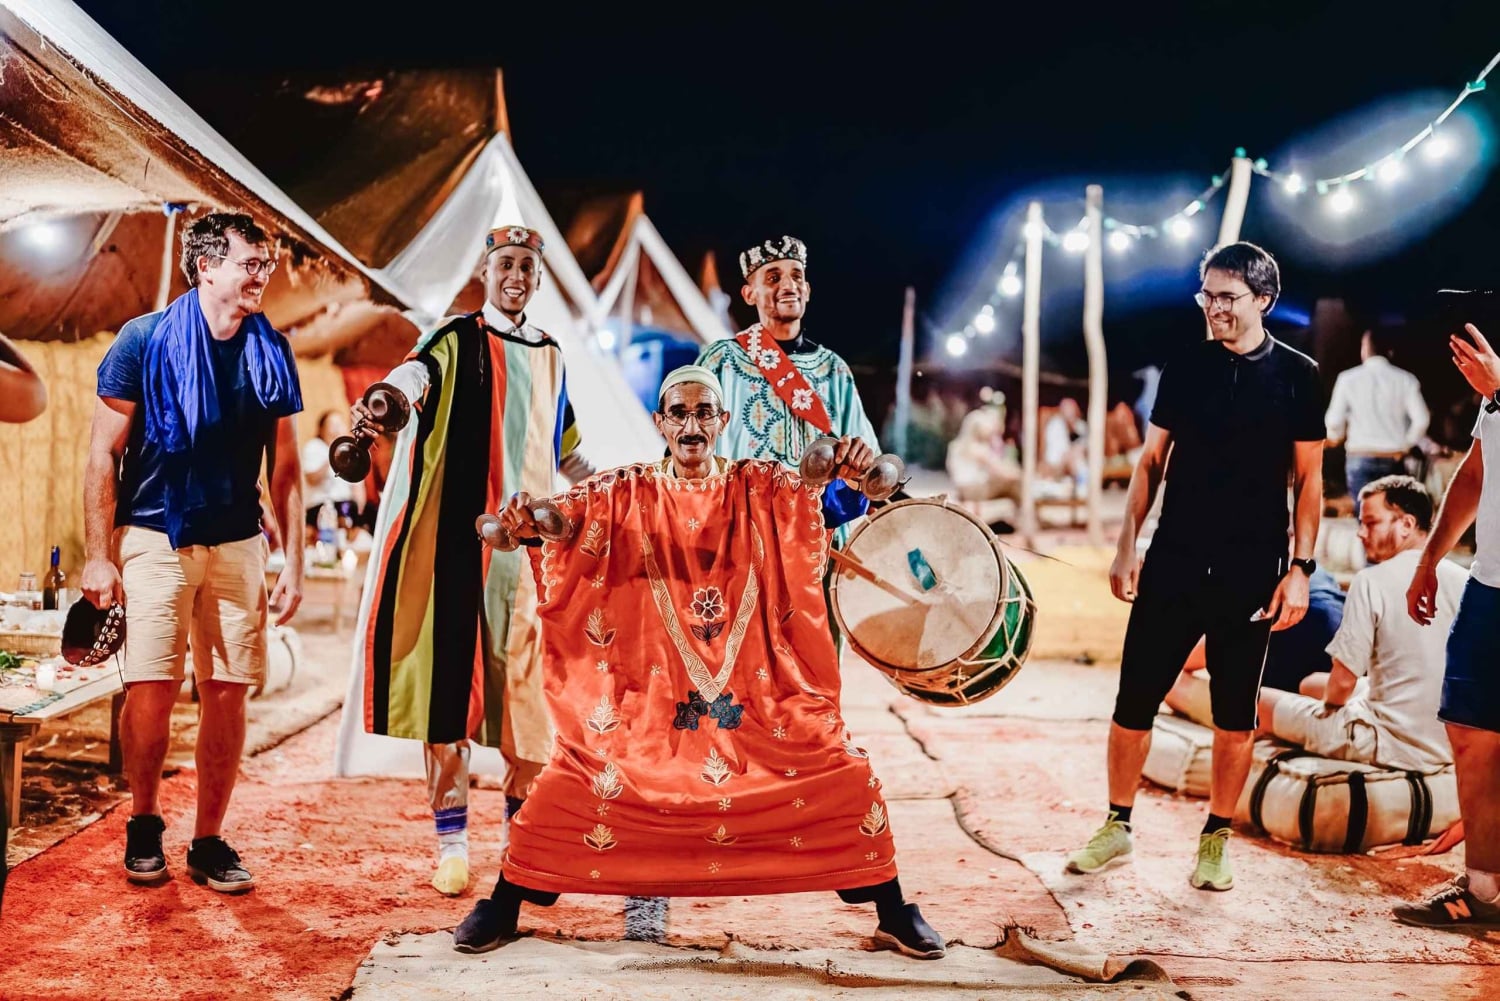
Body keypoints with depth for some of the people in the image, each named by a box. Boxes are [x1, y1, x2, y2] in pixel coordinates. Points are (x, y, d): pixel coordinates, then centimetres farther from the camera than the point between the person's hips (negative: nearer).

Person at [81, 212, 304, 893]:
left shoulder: (271, 352, 6)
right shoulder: (144, 340, -3)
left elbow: (284, 466, 10)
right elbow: (104, 454, -2)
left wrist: (294, 562, 5)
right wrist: (97, 555, -7)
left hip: (238, 544, 3)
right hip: (155, 539, -3)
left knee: (228, 694, 3)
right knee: (151, 692, -5)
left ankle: (208, 842, 16)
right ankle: (143, 823, 19)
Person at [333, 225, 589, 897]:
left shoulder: (549, 355, 17)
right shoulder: (458, 340, 0)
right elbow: (417, 371, -24)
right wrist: (386, 396, -44)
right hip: (462, 533, -4)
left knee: (529, 683, 3)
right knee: (451, 676, -4)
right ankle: (452, 843, 5)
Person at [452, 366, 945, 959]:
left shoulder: (763, 487, 2)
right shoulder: (626, 494, 0)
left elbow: (833, 509, -9)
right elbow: (566, 514, -15)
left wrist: (856, 472, -32)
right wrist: (524, 519, -39)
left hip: (761, 692, 1)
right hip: (650, 693, 0)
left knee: (844, 771, -7)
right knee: (580, 772, -11)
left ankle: (893, 915, 13)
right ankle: (503, 905, 11)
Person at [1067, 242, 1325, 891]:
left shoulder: (1298, 376, 1)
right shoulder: (1185, 369, 5)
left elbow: (1307, 478, 3)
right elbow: (1151, 462, 9)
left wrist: (1300, 568, -5)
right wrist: (1126, 547, 2)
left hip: (1252, 569, -1)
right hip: (1174, 561, 1)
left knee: (1235, 710, 7)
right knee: (1135, 697, 2)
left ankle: (1217, 838, 22)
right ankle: (1117, 827, 17)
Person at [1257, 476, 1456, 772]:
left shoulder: (1372, 581, -15)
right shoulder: (1463, 581, 1)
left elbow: (1343, 681, -15)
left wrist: (1329, 702, 9)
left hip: (1397, 746, -7)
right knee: (1313, 684, 27)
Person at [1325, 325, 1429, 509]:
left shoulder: (1348, 379, -4)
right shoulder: (1405, 379, -1)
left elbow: (1334, 421, -5)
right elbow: (1421, 420, -7)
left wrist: (1335, 438, 17)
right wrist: (1405, 445, 8)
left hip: (1360, 458, -1)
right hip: (1393, 459, 1)